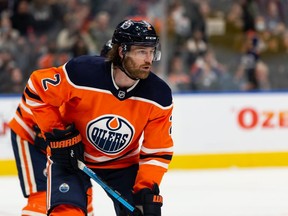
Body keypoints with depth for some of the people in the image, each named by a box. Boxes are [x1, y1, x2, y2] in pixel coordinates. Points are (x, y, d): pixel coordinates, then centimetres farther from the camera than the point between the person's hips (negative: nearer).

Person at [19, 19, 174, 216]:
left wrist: (147, 189, -24)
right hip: (71, 154, -3)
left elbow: (158, 150, -12)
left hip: (123, 162, 3)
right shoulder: (82, 73, -30)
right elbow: (36, 89, -16)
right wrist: (56, 133, -17)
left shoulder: (159, 97, -20)